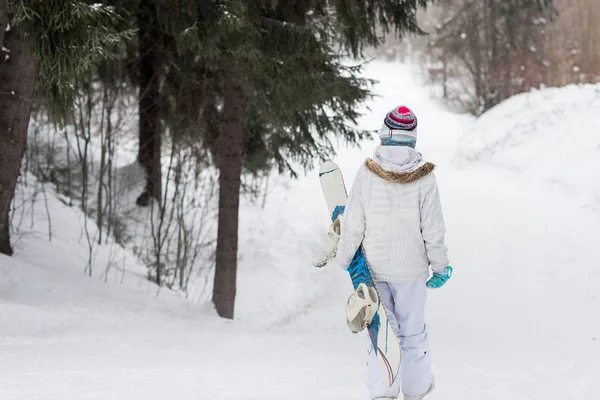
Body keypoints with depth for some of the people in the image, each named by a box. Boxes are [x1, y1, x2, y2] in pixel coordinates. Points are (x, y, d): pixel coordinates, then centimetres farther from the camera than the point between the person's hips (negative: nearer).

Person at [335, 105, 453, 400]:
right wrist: (440, 266, 6)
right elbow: (433, 229, -7)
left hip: (374, 266, 1)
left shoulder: (366, 174, -11)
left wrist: (344, 259, 8)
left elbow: (353, 224, -6)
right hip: (411, 268, -1)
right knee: (412, 331, 13)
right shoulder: (424, 177, -12)